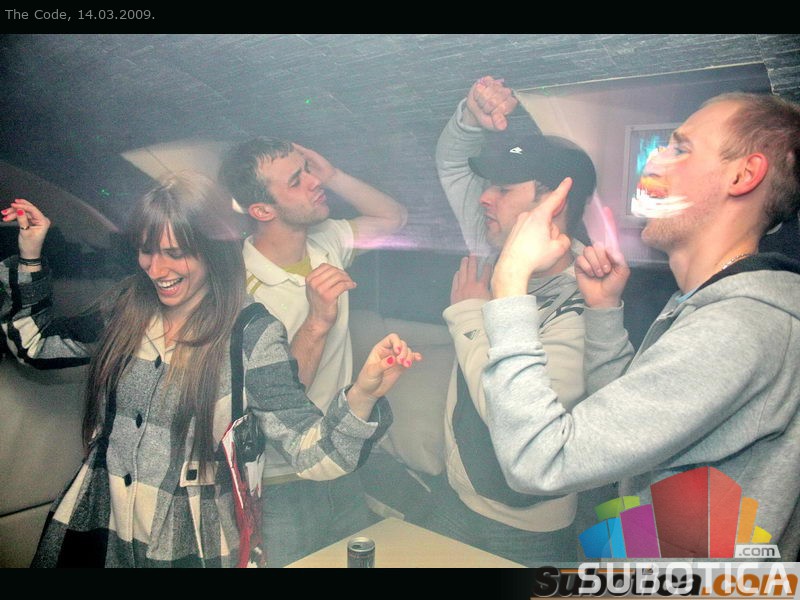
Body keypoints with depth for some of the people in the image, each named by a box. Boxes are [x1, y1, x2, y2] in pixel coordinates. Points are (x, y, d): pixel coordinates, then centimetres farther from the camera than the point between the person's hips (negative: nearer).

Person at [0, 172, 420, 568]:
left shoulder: (253, 336, -18)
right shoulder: (126, 308, -4)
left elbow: (310, 454, -22)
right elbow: (37, 345, 12)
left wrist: (362, 395, -40)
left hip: (192, 546, -4)